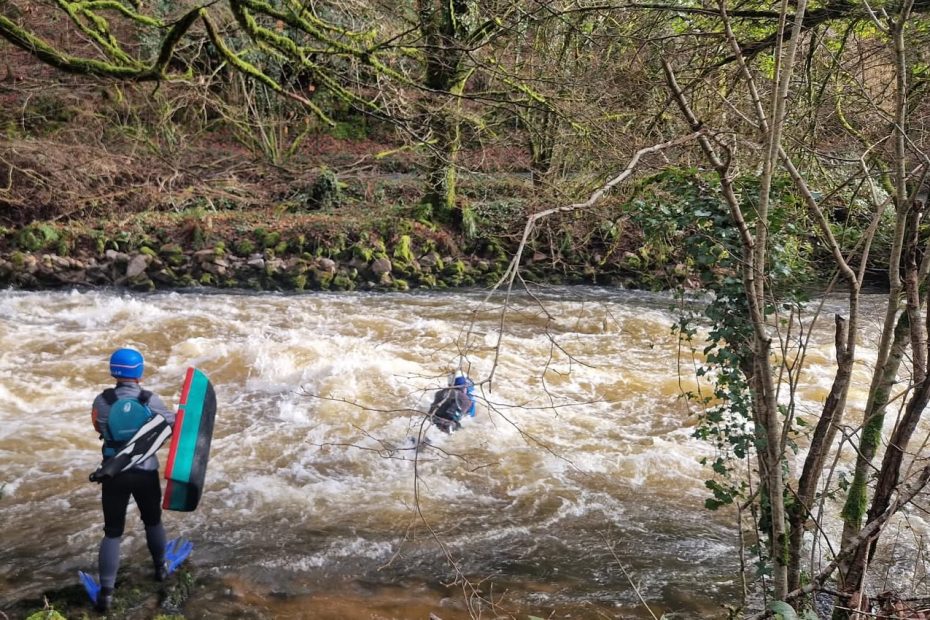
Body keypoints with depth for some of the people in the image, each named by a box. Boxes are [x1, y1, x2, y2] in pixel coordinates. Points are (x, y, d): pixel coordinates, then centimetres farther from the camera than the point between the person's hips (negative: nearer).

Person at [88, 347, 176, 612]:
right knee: (153, 521, 24)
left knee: (112, 532, 8)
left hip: (114, 474, 0)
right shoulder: (151, 400, -14)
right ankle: (160, 568, 42)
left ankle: (106, 592, 4)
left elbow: (101, 428, 6)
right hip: (146, 473, 0)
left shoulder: (102, 400, -12)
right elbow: (171, 426, -2)